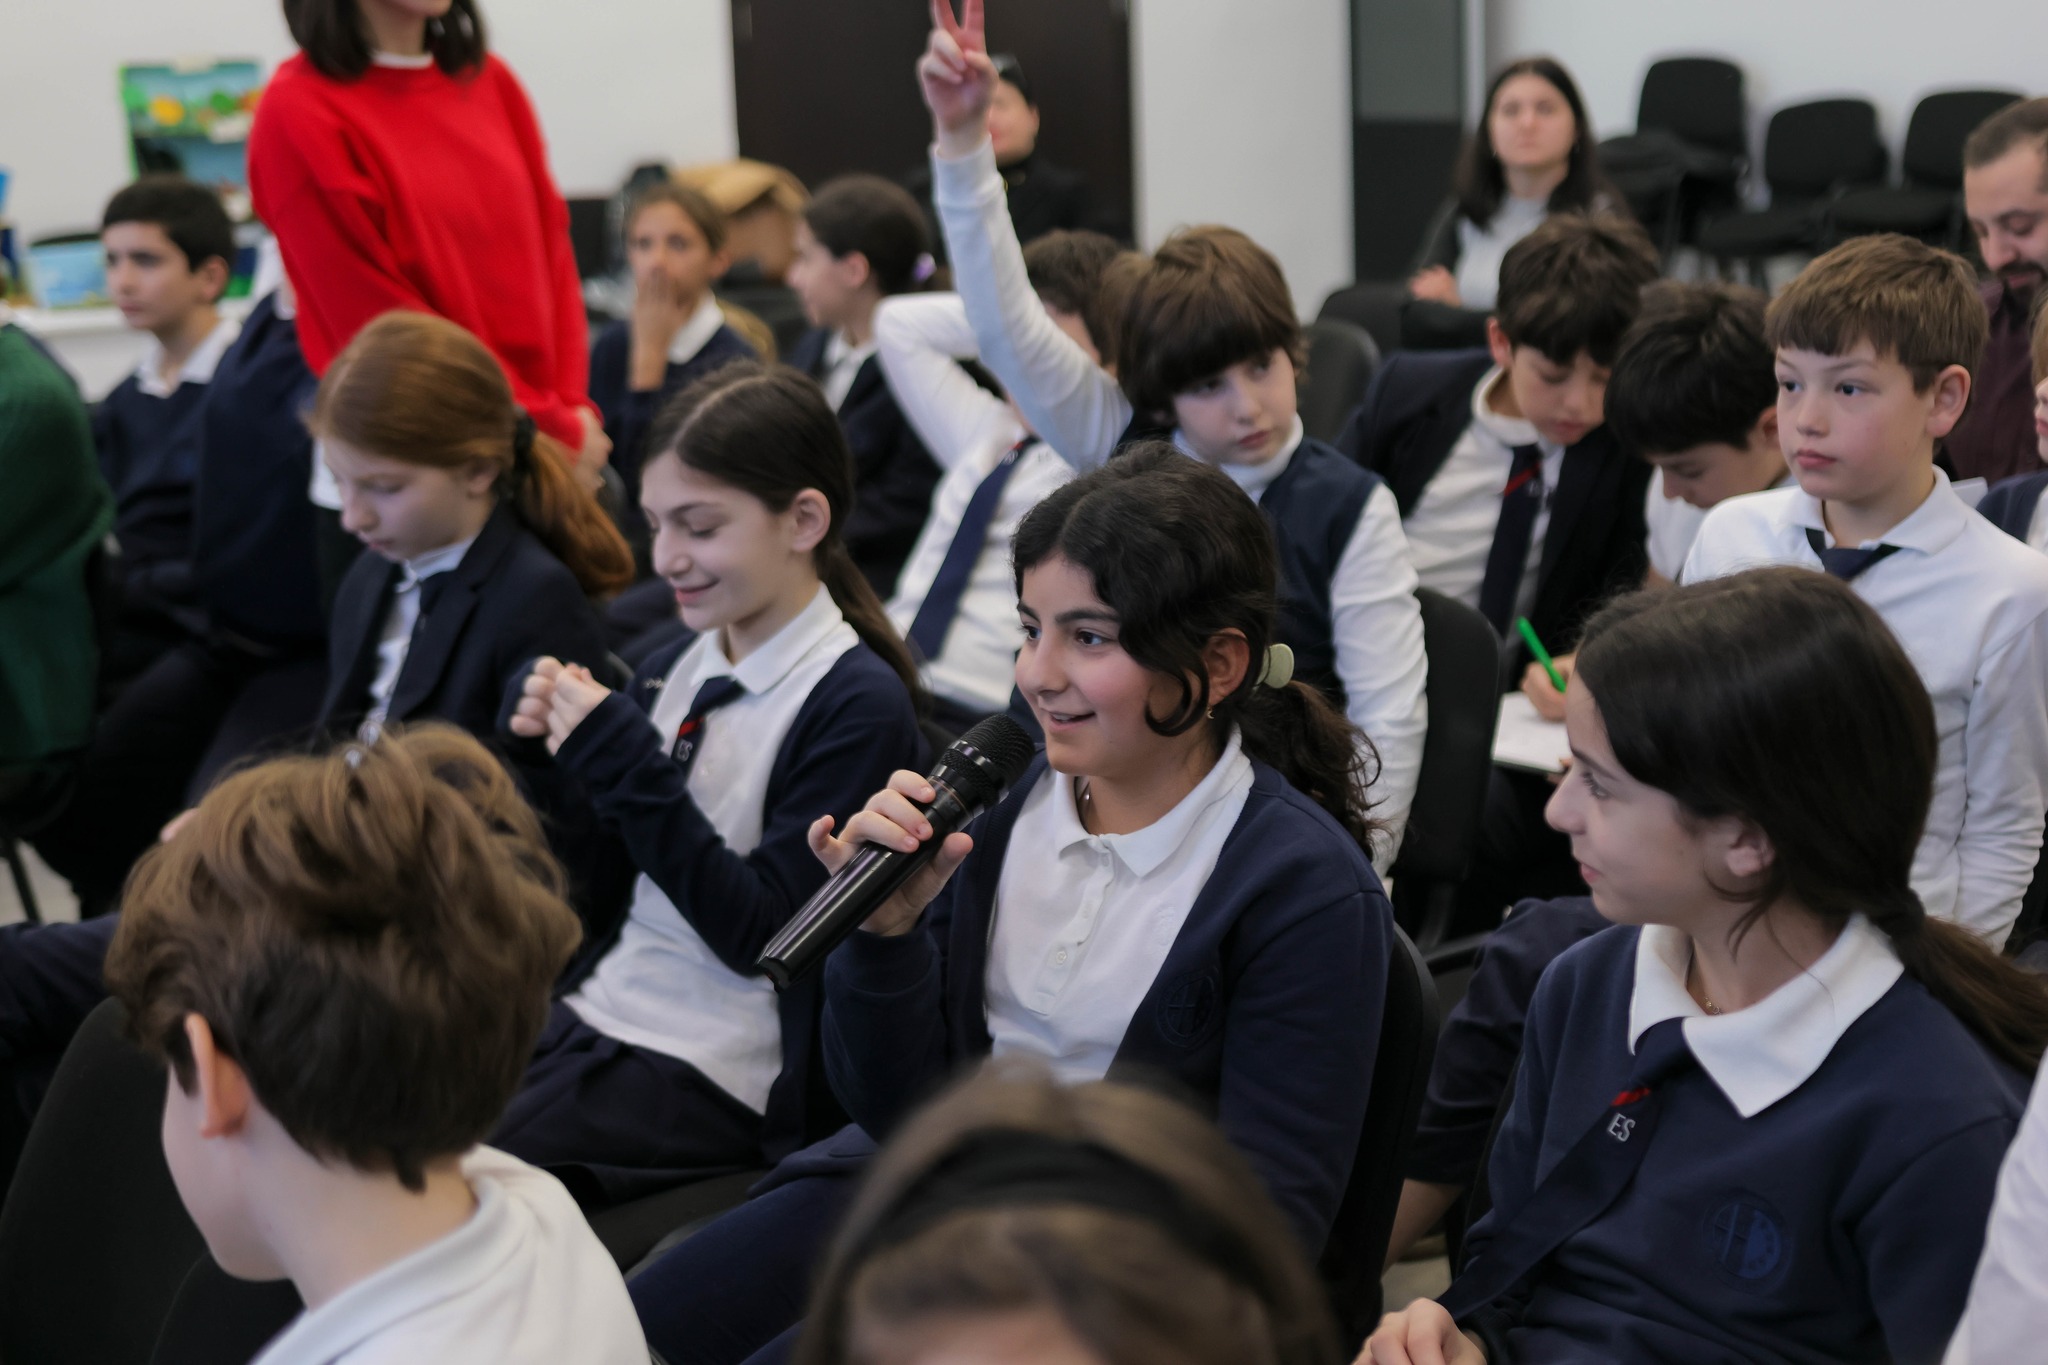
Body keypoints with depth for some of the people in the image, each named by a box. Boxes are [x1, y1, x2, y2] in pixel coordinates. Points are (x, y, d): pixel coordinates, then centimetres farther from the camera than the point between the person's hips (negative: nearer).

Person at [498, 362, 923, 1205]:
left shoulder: (857, 704, -12)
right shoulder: (677, 666, 9)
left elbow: (761, 934, -17)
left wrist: (626, 765, -20)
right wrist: (561, 746, -2)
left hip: (718, 1072, -7)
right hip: (603, 1008, 7)